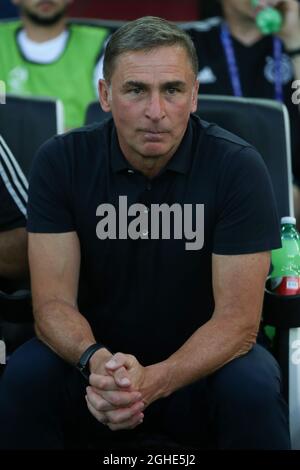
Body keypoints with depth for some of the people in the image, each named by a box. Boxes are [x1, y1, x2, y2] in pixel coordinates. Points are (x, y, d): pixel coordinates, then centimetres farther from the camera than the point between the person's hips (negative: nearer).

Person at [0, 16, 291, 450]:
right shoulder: (62, 162, -11)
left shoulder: (238, 167, -17)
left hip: (203, 360, -1)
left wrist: (154, 381, -37)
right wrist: (95, 361, -37)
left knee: (253, 391, -33)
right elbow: (53, 301, -14)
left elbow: (238, 318, -19)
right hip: (100, 353, 1)